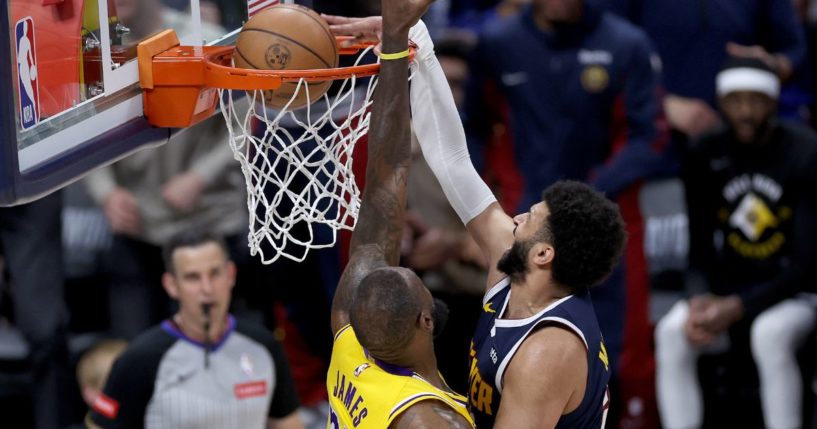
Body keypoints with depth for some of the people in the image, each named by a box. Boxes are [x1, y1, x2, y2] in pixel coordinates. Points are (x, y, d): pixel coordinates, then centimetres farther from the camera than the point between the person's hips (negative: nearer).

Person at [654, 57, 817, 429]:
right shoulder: (705, 158, 1)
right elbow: (700, 251, 4)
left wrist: (738, 307, -24)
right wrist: (699, 299, -18)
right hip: (725, 289, 4)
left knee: (770, 333, -36)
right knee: (672, 332, -25)